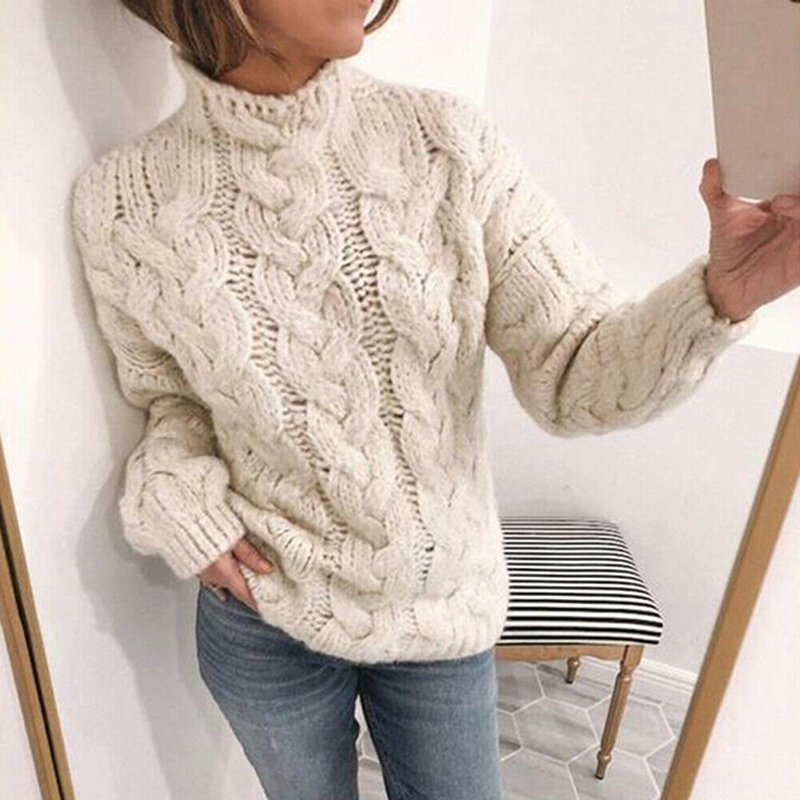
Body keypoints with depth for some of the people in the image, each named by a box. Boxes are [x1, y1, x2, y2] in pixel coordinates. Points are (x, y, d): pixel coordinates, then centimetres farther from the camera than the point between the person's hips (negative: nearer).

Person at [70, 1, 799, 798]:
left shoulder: (449, 141, -14)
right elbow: (167, 399, 4)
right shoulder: (123, 200, -12)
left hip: (446, 606, 1)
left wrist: (723, 295, -31)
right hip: (263, 618, 1)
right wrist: (177, 502, -14)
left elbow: (571, 374, -15)